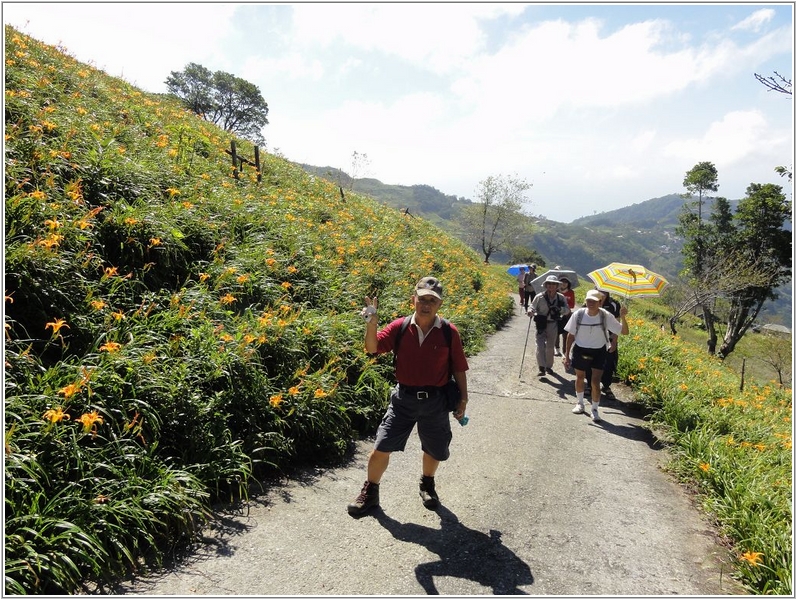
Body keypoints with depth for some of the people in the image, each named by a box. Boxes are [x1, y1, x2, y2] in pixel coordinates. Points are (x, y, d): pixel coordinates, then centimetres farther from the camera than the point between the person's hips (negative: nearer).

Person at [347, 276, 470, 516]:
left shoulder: (449, 332, -8)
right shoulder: (400, 327, -7)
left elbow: (458, 368, 0)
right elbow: (372, 348, -14)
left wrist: (463, 398, 3)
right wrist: (371, 321, -28)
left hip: (435, 401, 0)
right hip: (403, 399, 0)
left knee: (435, 450, 17)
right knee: (381, 447, 1)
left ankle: (427, 485, 48)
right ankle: (370, 492, 25)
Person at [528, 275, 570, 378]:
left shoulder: (561, 298, -2)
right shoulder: (539, 297, -8)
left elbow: (567, 310, 0)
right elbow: (533, 307, -2)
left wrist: (559, 309, -21)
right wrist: (531, 312, -26)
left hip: (553, 325, 3)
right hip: (541, 324, -2)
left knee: (550, 347, 16)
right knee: (540, 346, -11)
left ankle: (549, 366, 33)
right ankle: (541, 368, -8)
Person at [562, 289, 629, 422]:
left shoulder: (606, 316, -16)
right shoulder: (578, 314, -14)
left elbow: (624, 332, -14)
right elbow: (571, 335, -5)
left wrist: (623, 317, -32)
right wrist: (567, 355, -4)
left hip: (598, 352, -1)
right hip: (580, 350, 1)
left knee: (595, 382, -7)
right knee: (580, 378, 18)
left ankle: (595, 410, 14)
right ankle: (579, 403, 43)